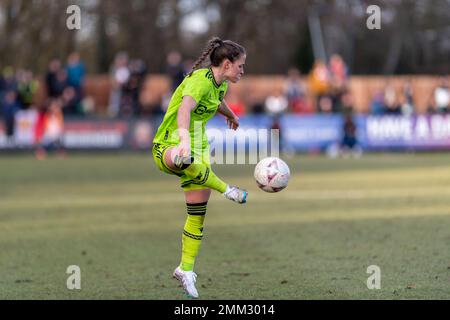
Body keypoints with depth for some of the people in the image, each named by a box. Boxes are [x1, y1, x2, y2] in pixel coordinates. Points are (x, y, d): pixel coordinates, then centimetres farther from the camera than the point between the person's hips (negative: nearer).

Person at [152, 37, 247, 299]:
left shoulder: (221, 84, 7)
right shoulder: (199, 80, -21)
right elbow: (185, 109, -41)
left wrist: (231, 115, 54)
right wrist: (184, 138, -59)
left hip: (198, 147, 8)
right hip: (169, 146, -8)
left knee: (198, 213, 1)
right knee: (181, 160, -47)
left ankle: (186, 269, 11)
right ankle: (226, 189, -35)